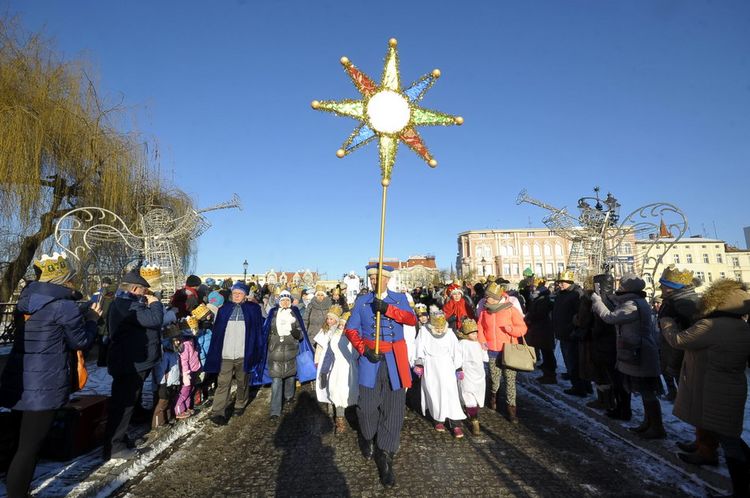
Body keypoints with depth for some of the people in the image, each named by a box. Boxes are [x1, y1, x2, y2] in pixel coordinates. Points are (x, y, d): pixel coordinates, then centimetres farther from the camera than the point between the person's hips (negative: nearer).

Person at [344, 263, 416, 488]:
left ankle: (385, 457, 18)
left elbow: (412, 319, -11)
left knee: (393, 409, 3)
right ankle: (367, 439, 36)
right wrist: (364, 349, -13)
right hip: (370, 357, 0)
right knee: (367, 405, 4)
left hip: (395, 359, 0)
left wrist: (387, 309, -24)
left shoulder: (400, 298, 5)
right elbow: (351, 329, 2)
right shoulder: (361, 301, 5)